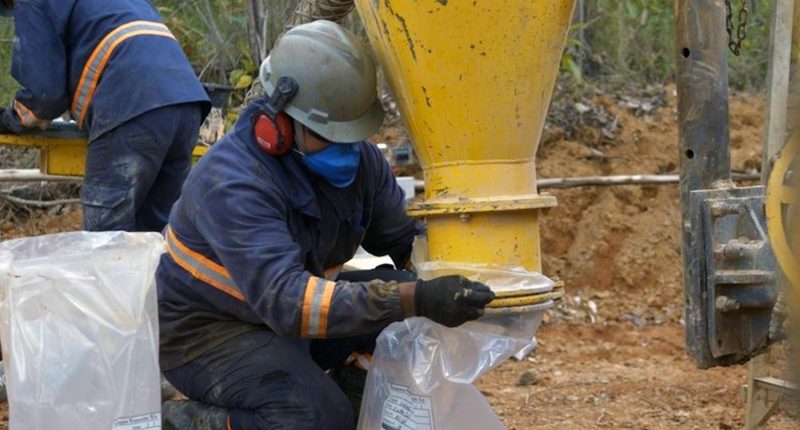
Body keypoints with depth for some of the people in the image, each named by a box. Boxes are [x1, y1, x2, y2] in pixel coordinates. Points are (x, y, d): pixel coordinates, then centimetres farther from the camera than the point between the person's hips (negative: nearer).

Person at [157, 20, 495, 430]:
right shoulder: (233, 183, -31)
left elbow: (406, 239, -2)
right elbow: (285, 300, -43)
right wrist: (414, 300, -51)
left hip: (295, 309, 7)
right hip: (207, 333, -7)